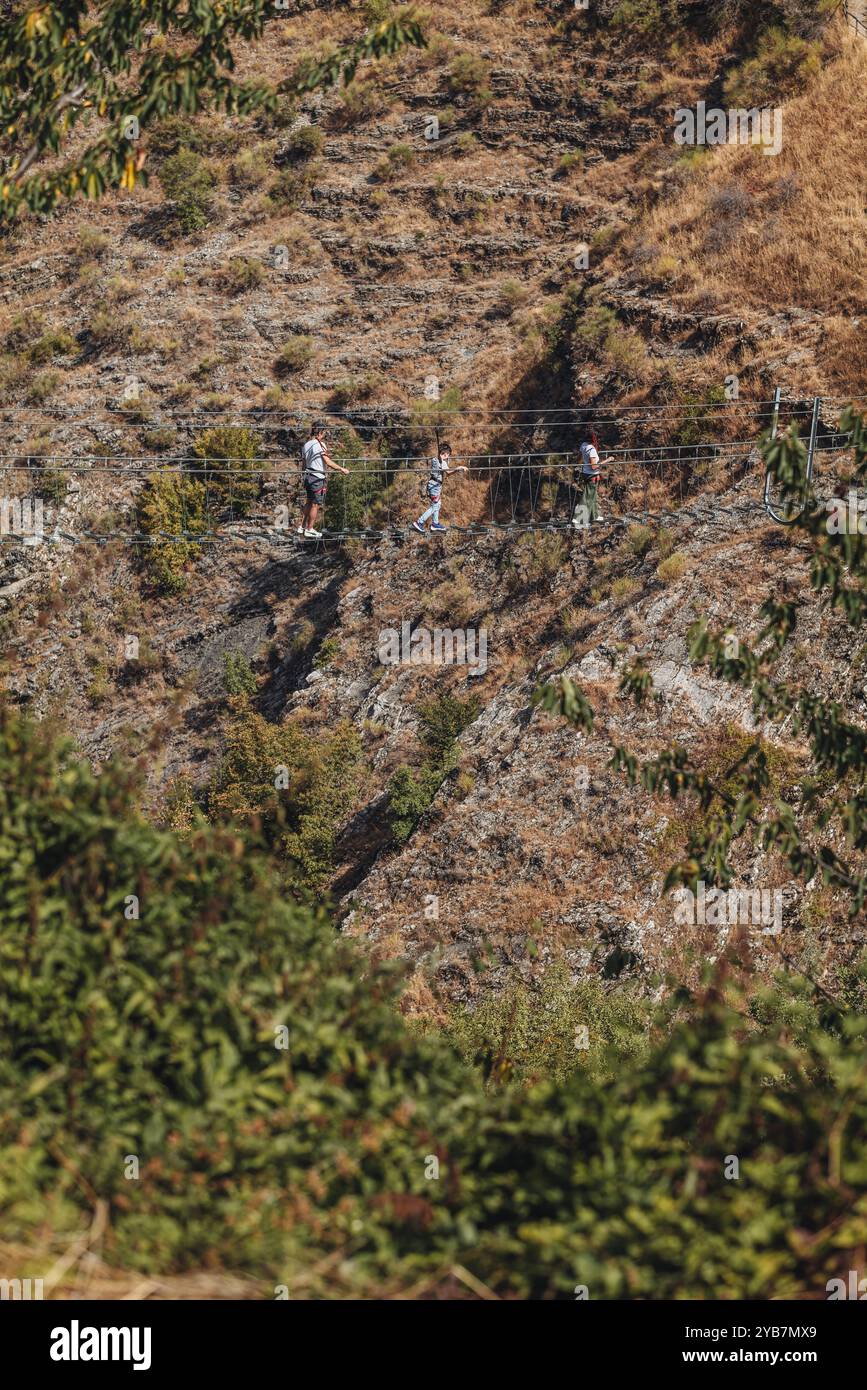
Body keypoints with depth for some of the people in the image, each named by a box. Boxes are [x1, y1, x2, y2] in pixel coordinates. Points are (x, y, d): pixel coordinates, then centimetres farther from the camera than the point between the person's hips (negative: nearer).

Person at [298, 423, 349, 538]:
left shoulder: (306, 445, 10)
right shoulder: (320, 445, -14)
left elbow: (303, 464, 17)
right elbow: (328, 462, -20)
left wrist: (304, 476, 26)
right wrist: (341, 469, -14)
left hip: (308, 477, 8)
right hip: (318, 478, -8)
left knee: (309, 503, 18)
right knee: (315, 505, 0)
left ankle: (302, 527, 21)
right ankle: (309, 530, 5)